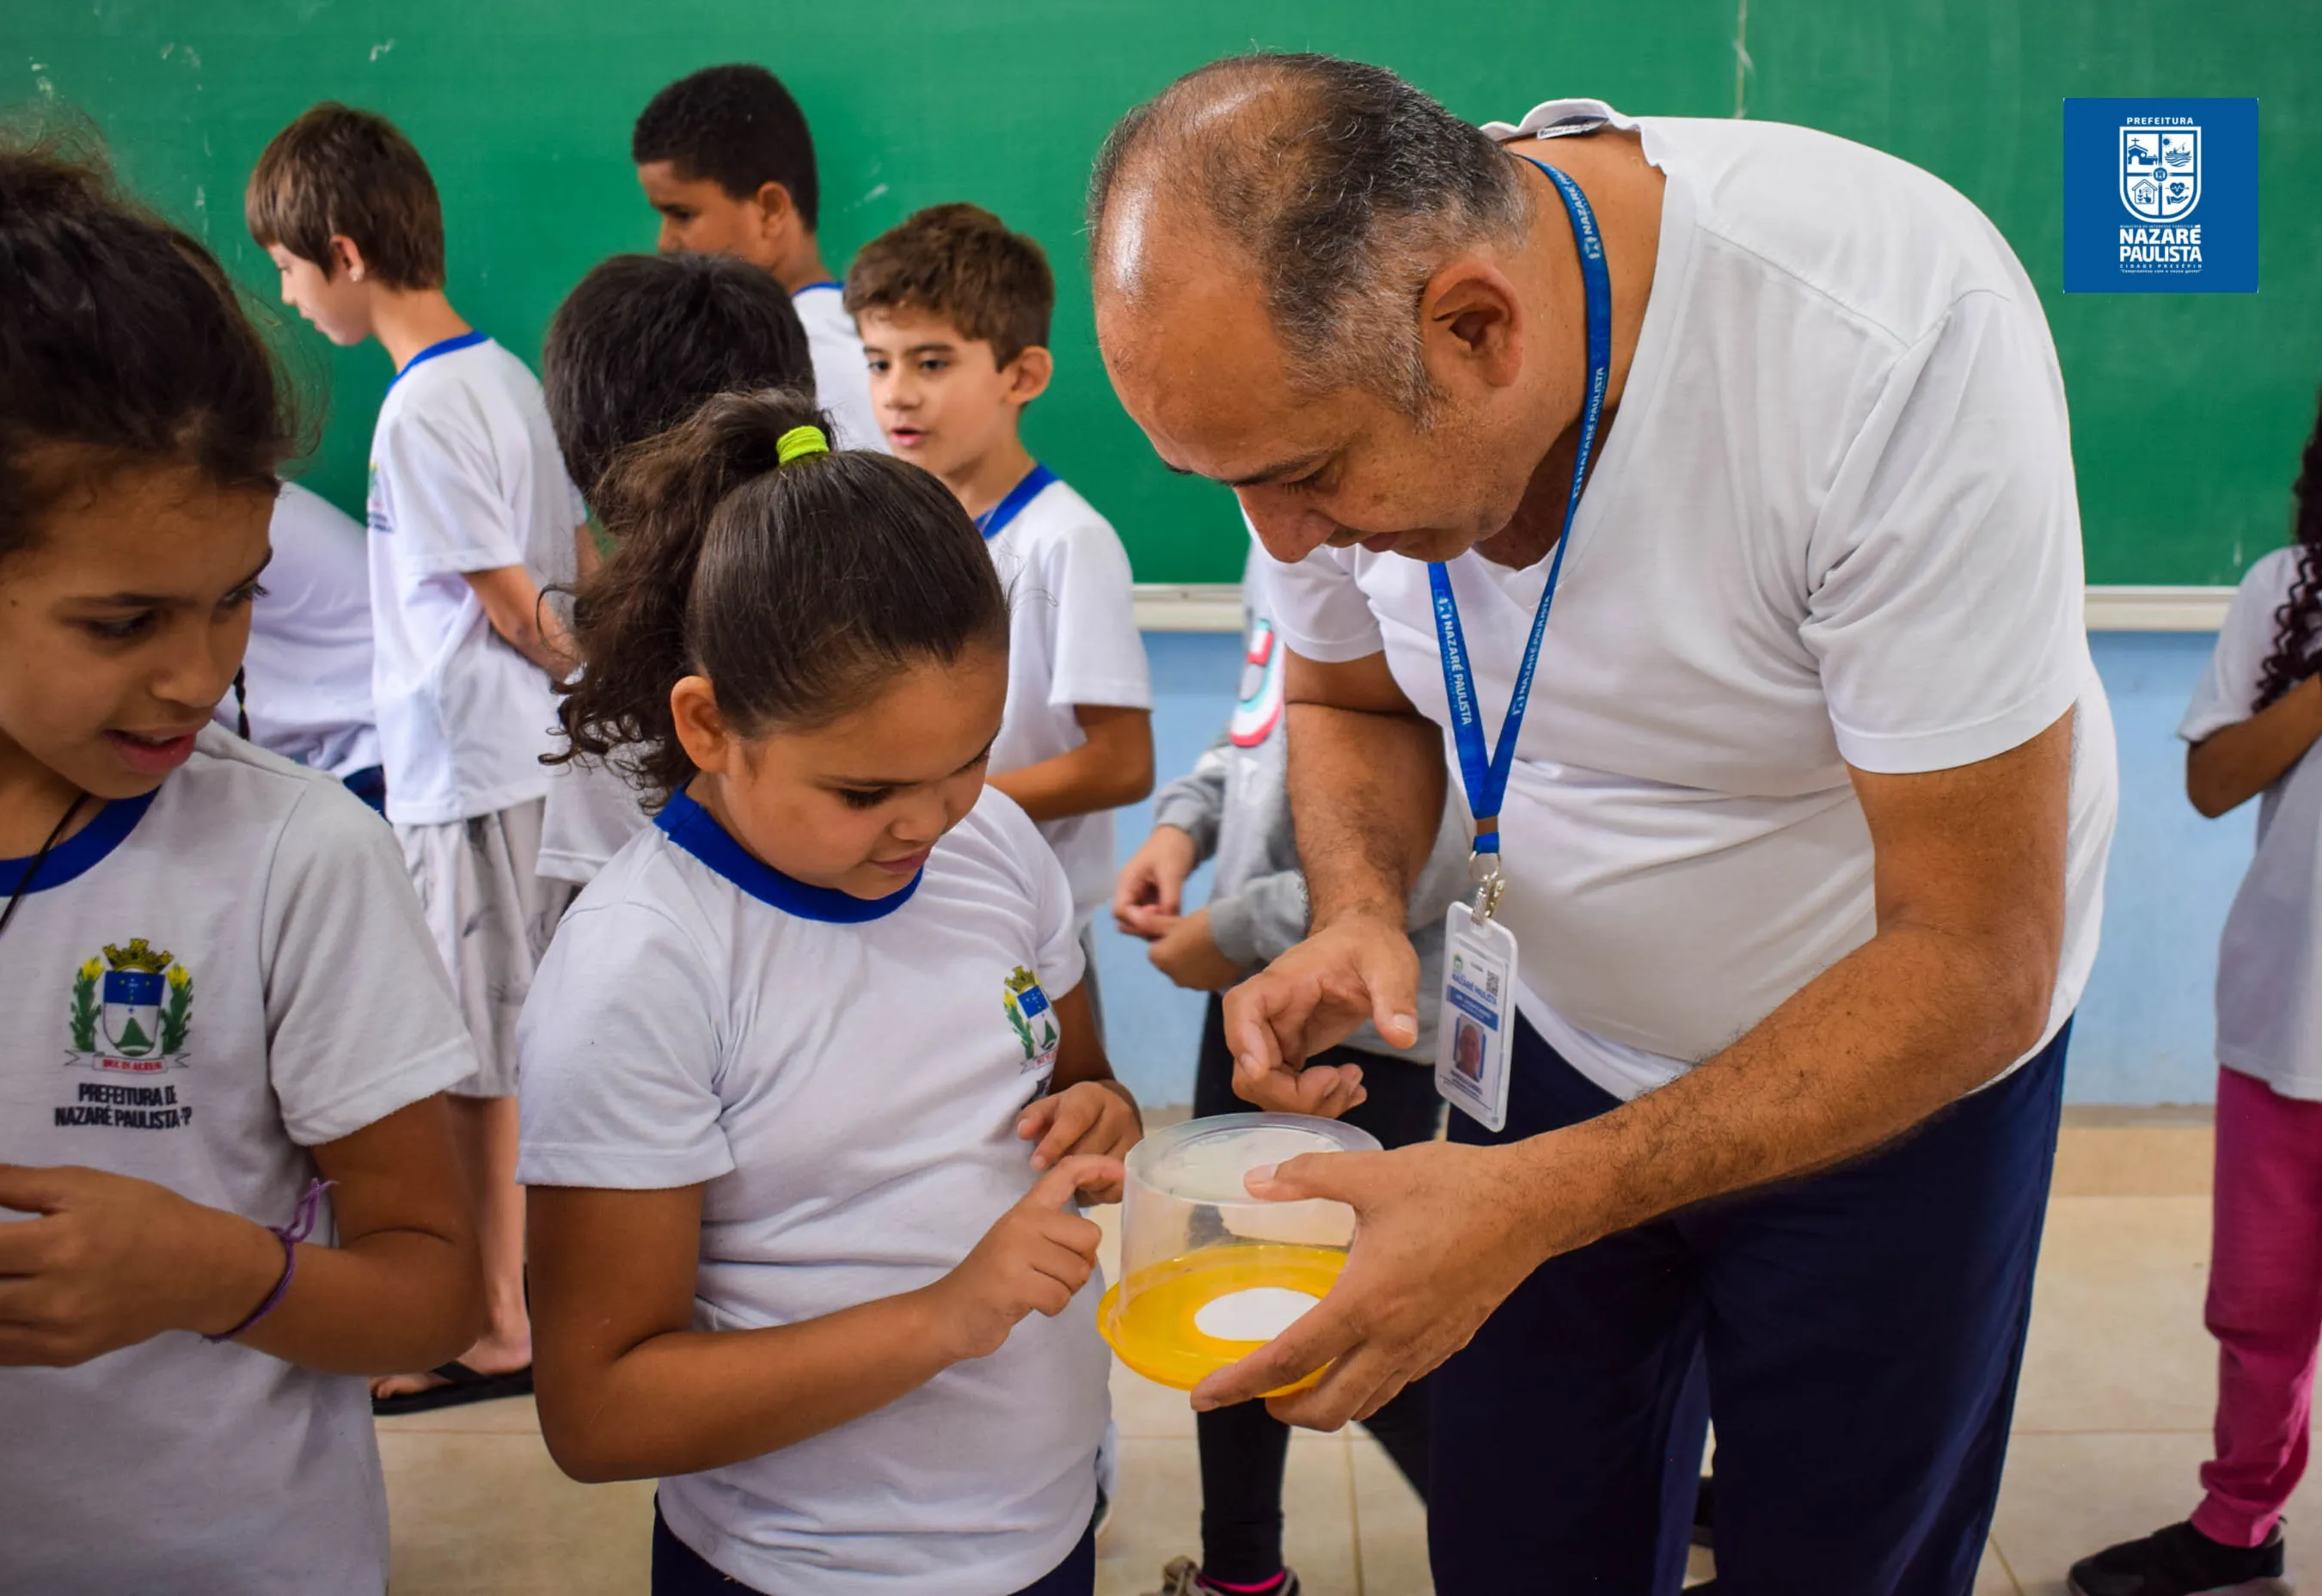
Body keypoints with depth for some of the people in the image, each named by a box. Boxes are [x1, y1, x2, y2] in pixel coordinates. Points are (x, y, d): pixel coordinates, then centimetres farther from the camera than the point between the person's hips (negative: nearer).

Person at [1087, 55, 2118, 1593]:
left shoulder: (1896, 338, -35)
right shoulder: (1321, 349, -19)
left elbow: (1973, 965, -29)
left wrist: (1538, 1206, -34)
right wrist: (1361, 914, -20)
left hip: (1901, 1059, -3)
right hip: (1565, 1036, 4)